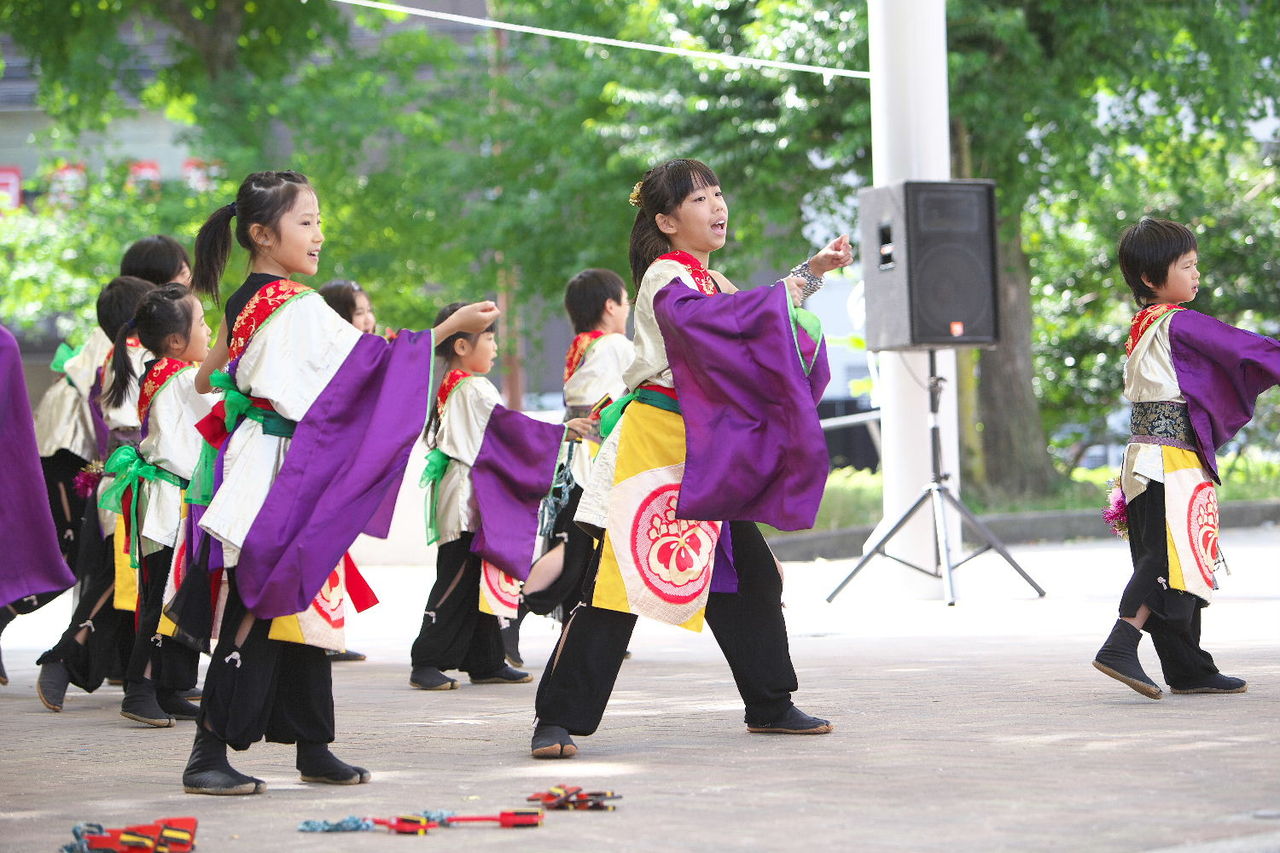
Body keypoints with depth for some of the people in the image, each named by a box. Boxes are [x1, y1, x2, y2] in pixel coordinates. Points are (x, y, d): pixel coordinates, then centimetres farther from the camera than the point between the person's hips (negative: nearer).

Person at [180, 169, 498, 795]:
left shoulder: (241, 306, 12)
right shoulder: (297, 306, -15)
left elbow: (205, 380, 23)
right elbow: (372, 359, -17)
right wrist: (453, 325, -14)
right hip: (281, 478, -9)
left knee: (302, 604, 13)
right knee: (259, 611, -7)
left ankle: (312, 746, 19)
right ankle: (207, 755, -5)